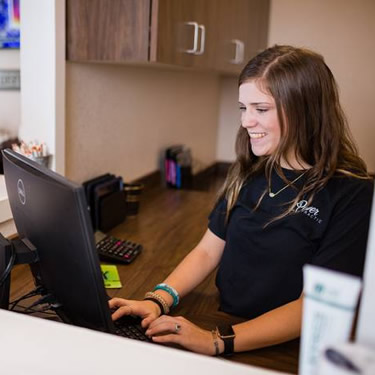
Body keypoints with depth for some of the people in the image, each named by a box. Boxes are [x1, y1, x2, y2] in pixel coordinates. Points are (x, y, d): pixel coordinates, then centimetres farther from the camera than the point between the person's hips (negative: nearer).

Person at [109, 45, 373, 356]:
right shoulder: (249, 174, 4)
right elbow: (208, 251, 5)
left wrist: (218, 341, -24)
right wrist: (158, 300, -11)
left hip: (288, 352, -4)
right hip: (225, 323, 4)